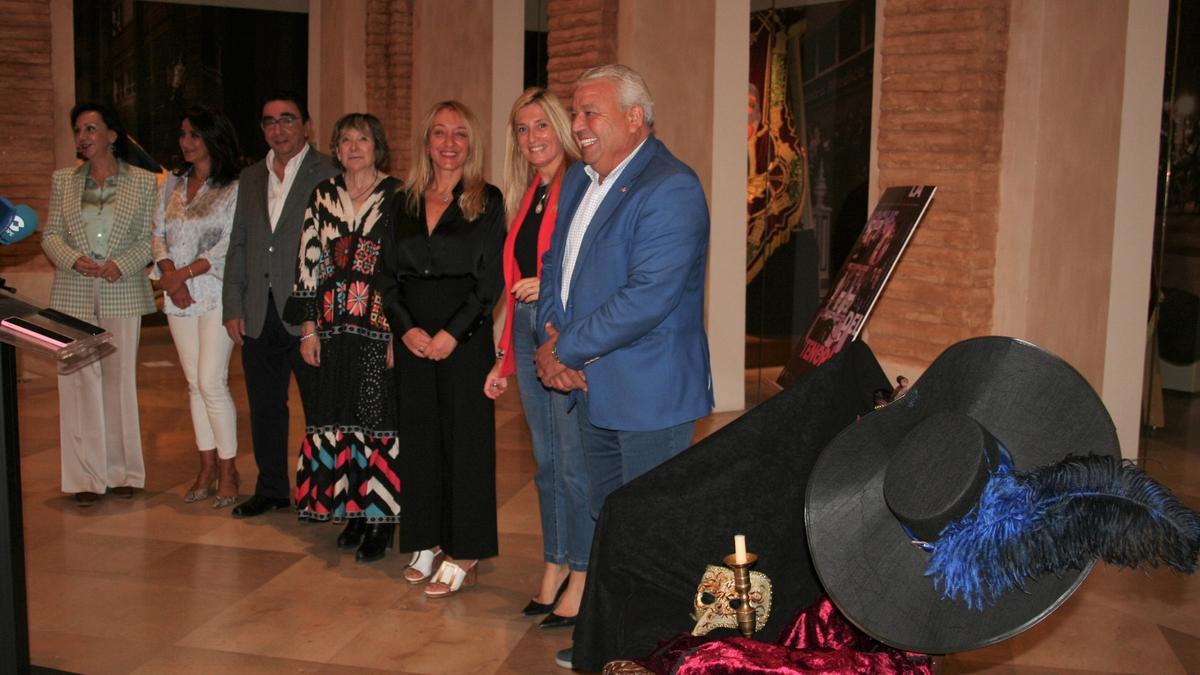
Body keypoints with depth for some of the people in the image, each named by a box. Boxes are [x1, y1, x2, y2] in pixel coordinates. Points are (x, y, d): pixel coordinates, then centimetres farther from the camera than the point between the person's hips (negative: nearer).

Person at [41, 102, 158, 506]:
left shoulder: (143, 183, 2)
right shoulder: (63, 181, 9)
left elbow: (149, 240, 1)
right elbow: (51, 234, 8)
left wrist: (120, 265, -16)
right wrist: (75, 259, -11)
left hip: (122, 296, -2)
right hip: (74, 296, 2)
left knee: (120, 382, 5)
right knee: (79, 382, 1)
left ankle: (123, 472, 15)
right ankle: (86, 476, 7)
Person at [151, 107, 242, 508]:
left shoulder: (234, 188, -5)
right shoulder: (173, 185, 14)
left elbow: (231, 244, -12)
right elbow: (158, 235, 11)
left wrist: (185, 273, -14)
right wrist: (169, 273, -6)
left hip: (216, 293, -6)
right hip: (179, 296, 6)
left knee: (212, 383, -9)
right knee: (195, 384, 10)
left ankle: (227, 470, 4)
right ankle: (207, 467, 18)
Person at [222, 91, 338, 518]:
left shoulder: (328, 175, -4)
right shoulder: (251, 178, 15)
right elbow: (238, 246, 15)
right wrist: (233, 308, 9)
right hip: (259, 316, 6)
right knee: (264, 407, 14)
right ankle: (271, 489, 28)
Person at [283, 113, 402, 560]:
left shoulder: (397, 197, -2)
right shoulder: (322, 197, 10)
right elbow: (308, 263, 10)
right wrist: (308, 327, 6)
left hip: (383, 327, -4)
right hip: (335, 327, 4)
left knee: (380, 416, -2)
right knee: (340, 417, 7)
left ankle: (382, 518, 9)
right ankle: (354, 511, 21)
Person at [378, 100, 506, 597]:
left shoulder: (487, 202, -2)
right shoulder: (406, 204, 11)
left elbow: (491, 280, -7)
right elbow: (388, 276, 9)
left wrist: (452, 333, -14)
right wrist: (406, 328, -6)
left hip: (465, 337, -4)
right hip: (412, 339, 5)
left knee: (465, 436, -1)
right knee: (418, 435, 9)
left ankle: (462, 554, 8)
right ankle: (426, 542, 22)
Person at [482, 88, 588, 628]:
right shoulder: (526, 196, 16)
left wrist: (553, 285, -21)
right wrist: (504, 359, 16)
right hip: (527, 333, 8)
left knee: (575, 462, -1)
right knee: (547, 460, 14)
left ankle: (581, 581, 11)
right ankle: (555, 567, 26)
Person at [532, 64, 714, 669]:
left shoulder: (670, 190, -19)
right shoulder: (577, 181, 11)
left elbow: (647, 297, -26)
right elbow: (555, 264, 16)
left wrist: (565, 350, -18)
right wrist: (551, 338, -3)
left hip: (648, 393, -9)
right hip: (592, 389, 9)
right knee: (605, 522, 20)